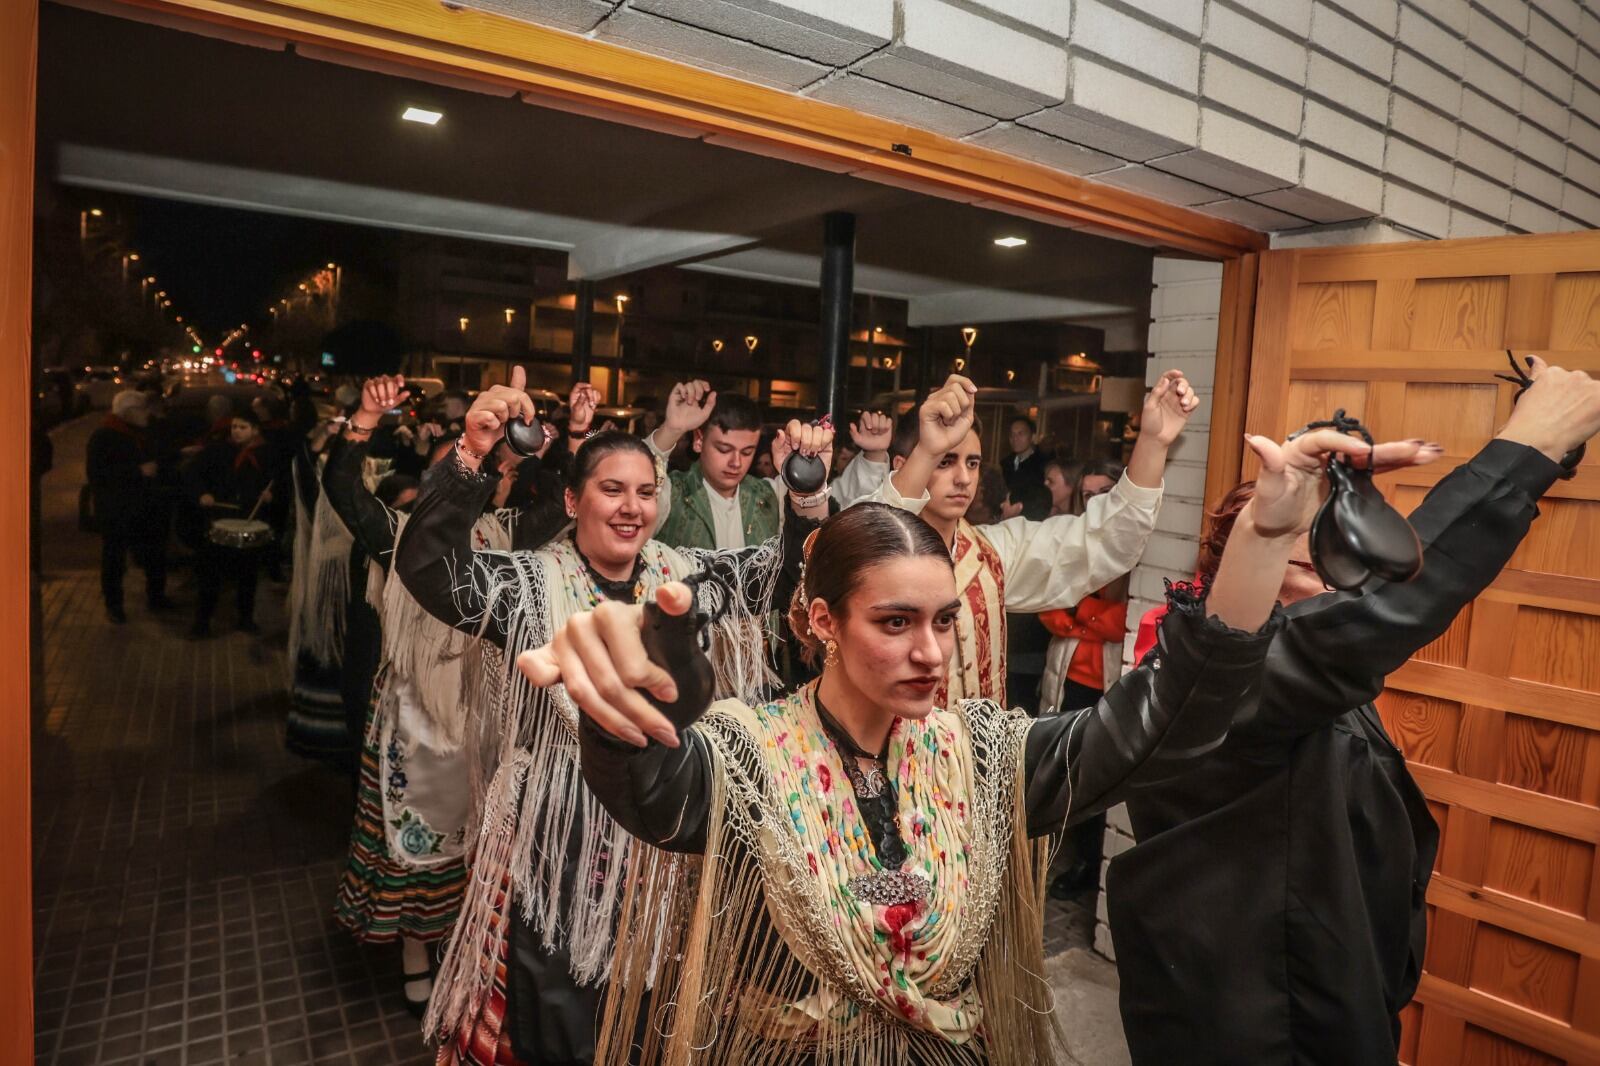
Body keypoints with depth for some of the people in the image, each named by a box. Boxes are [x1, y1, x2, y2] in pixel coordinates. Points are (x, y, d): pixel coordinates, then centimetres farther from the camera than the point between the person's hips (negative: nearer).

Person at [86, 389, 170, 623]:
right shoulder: (103, 437, -11)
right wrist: (138, 471, -23)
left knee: (156, 554, 12)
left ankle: (156, 596, 28)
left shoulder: (144, 433, 11)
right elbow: (96, 473, -20)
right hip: (117, 511, -6)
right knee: (114, 559, 5)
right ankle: (113, 604, 19)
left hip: (147, 507, 6)